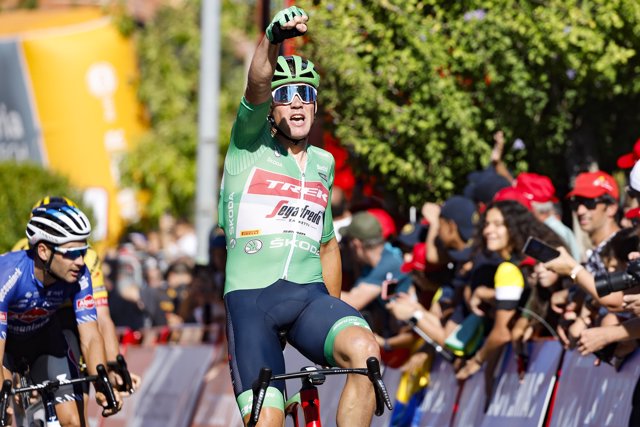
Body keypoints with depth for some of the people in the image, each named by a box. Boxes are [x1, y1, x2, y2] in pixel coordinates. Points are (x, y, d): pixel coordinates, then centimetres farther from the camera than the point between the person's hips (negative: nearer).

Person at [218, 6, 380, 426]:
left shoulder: (323, 164, 18)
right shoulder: (250, 146, 5)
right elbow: (258, 84, -16)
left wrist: (334, 313, 27)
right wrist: (273, 37, -35)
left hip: (310, 296, 3)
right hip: (251, 298, -3)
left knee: (364, 350, -29)